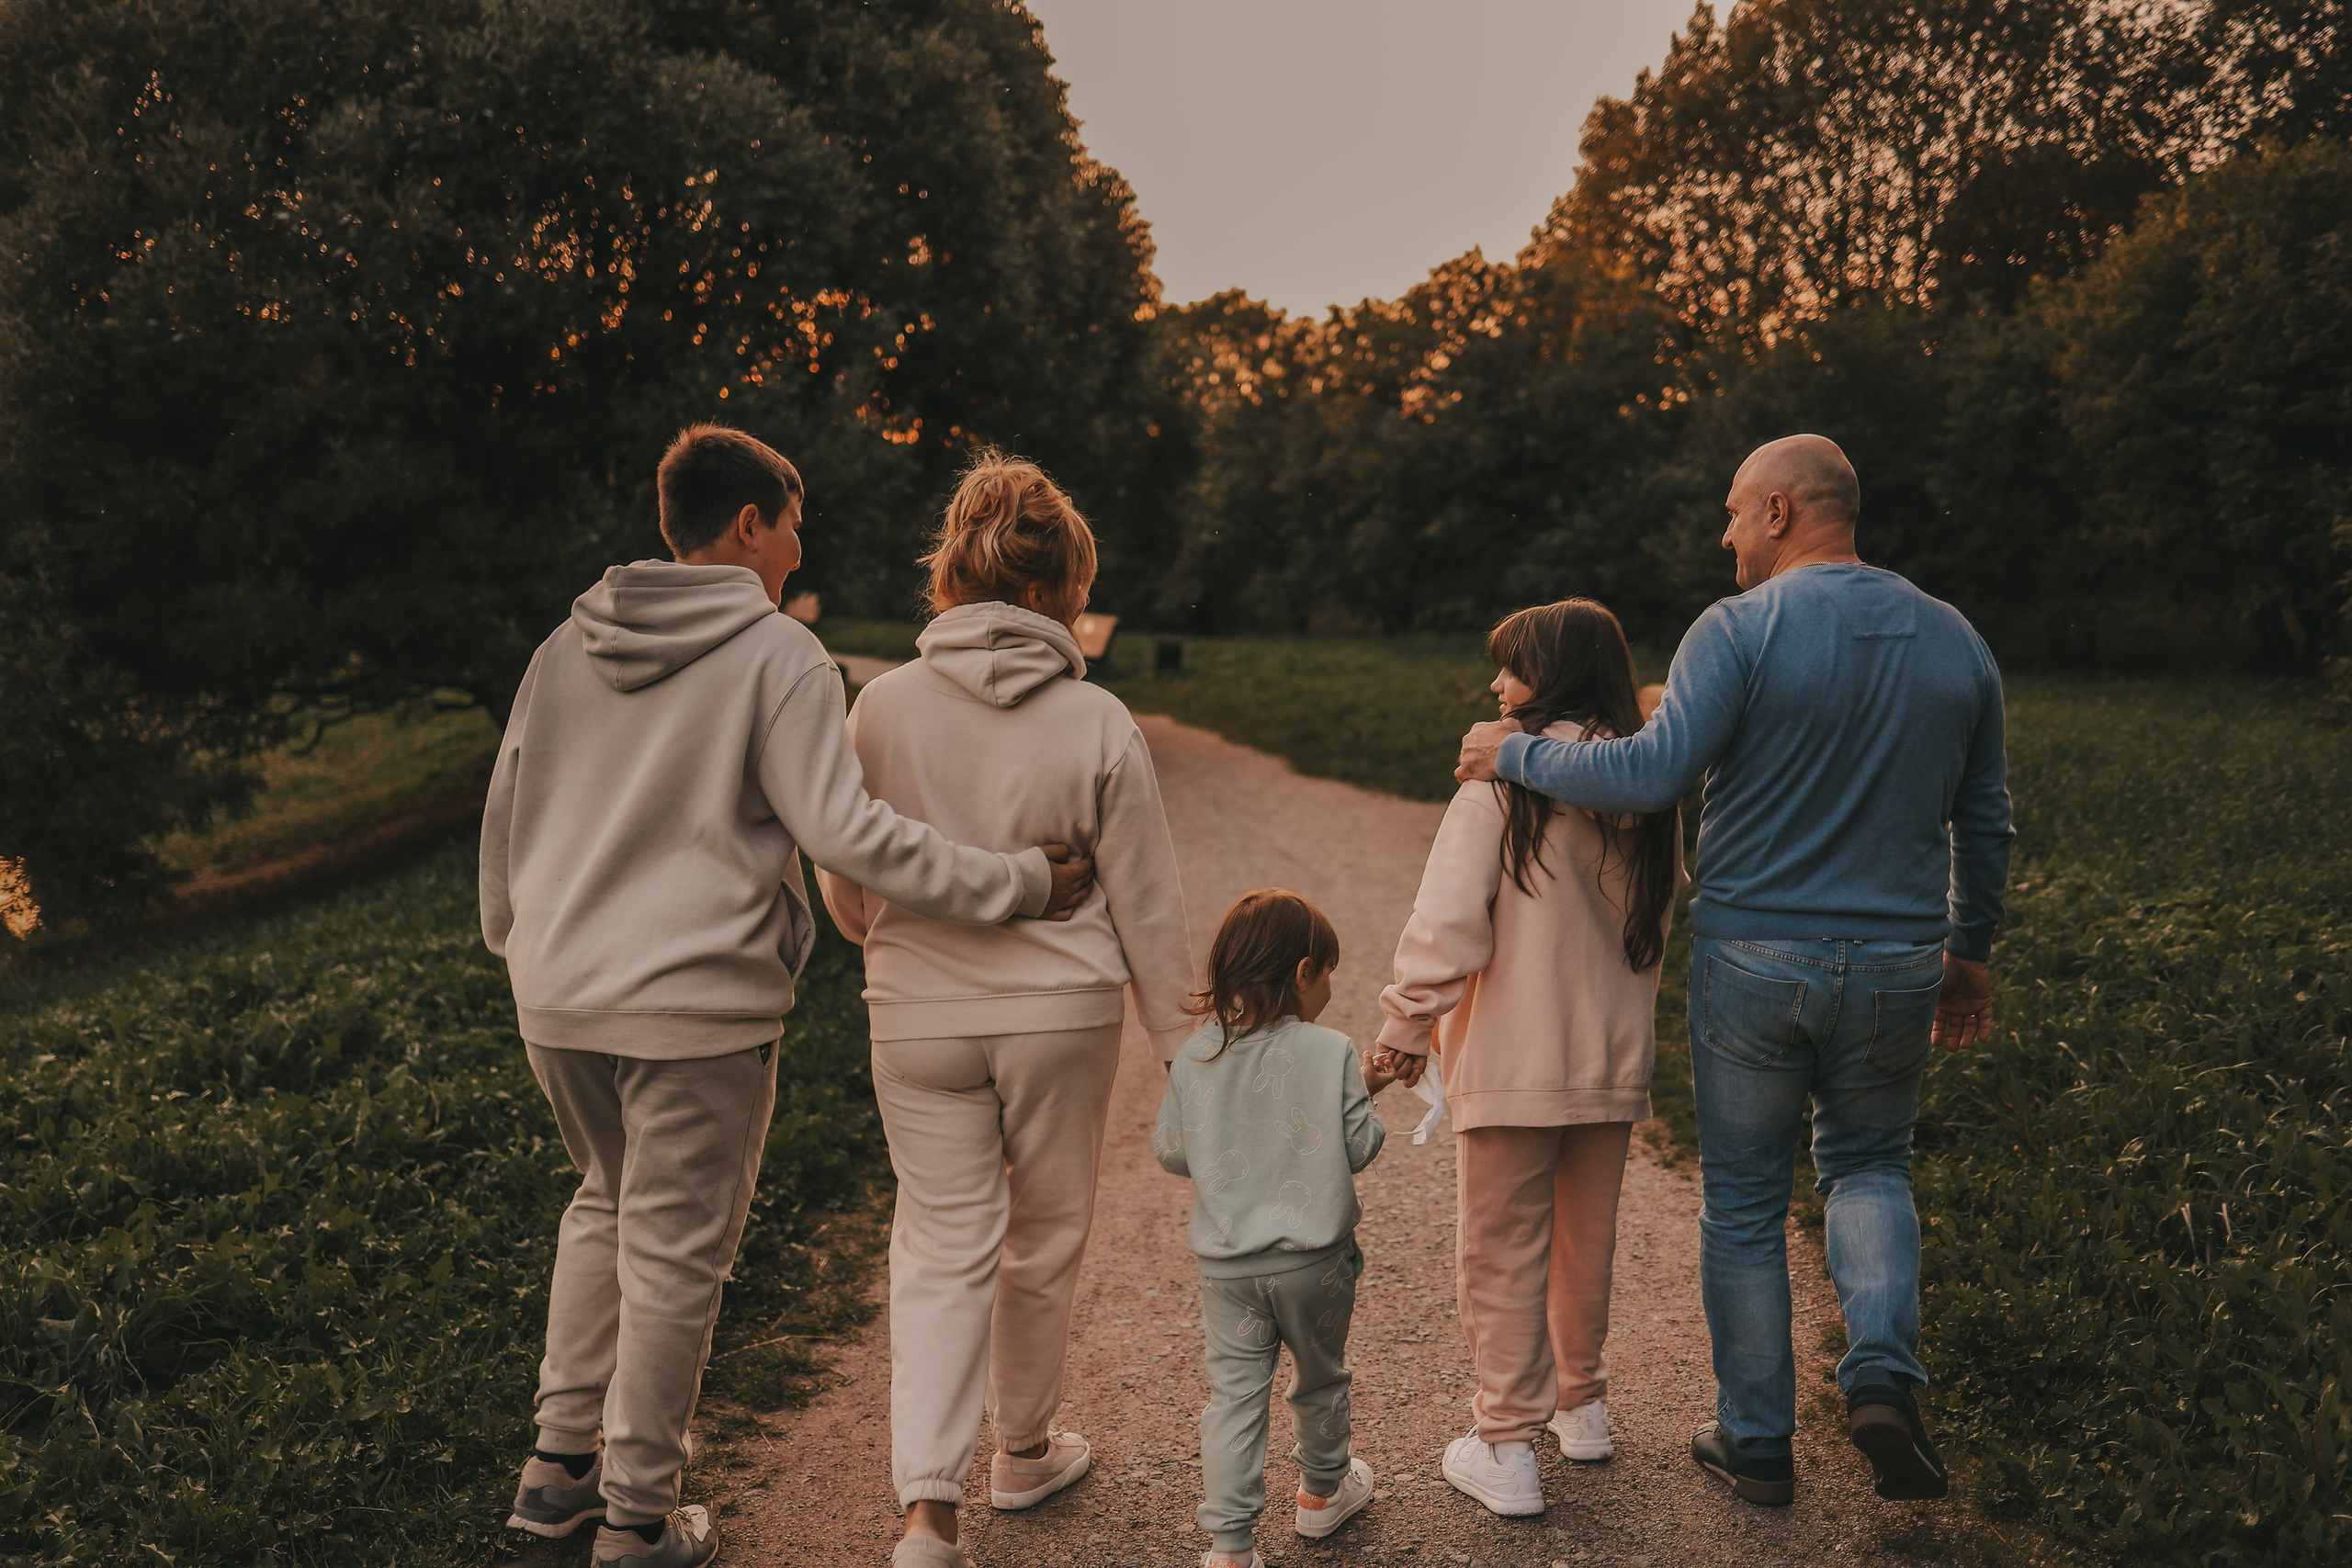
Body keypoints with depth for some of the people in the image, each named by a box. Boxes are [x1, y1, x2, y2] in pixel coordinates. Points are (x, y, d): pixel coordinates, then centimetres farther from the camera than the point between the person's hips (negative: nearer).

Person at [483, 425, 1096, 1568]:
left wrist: (516, 942, 30)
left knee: (607, 1205, 26)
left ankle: (561, 1461, 32)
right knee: (675, 1258, 7)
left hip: (557, 999, 7)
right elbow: (845, 831, -18)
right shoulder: (778, 656, -11)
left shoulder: (569, 645, 9)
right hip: (697, 1008, -6)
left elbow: (505, 810, 15)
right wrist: (1014, 883, -13)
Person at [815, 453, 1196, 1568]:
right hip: (1062, 1014, 0)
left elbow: (844, 885, 5)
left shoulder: (883, 705, -6)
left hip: (918, 1016, 1)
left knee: (942, 1249, 8)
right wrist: (1181, 1040, 7)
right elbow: (1146, 902, -4)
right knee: (1043, 1243, 18)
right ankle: (1024, 1450, 36)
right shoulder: (1097, 722, -10)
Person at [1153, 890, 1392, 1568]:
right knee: (1320, 1378, 21)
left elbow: (1170, 1152, 1)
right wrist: (1365, 1093, 6)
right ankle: (1323, 1491, 42)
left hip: (1225, 1263, 2)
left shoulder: (1193, 1055, -5)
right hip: (1313, 1257, -1)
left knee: (1233, 1393, 7)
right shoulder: (1332, 1052, -14)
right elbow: (1359, 1149, -10)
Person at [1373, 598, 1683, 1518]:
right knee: (1586, 1240, 22)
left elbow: (1447, 917, -19)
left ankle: (1507, 1448, 14)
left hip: (1513, 1059, -6)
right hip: (1615, 1058, 6)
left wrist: (1407, 1027, -9)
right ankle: (1581, 1405, 39)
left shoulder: (1504, 774, -15)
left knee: (1503, 1252, 7)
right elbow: (1654, 920, 11)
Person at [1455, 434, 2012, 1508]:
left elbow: (1651, 775, -24)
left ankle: (1755, 1442, 22)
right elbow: (1984, 821, 11)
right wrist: (1969, 954, 23)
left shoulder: (1740, 630, -12)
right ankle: (1881, 1372, 4)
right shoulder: (1954, 641, 5)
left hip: (1752, 956, -4)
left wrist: (1514, 754, -11)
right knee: (1869, 1162, 25)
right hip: (1895, 966, 4)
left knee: (1744, 1200, 12)